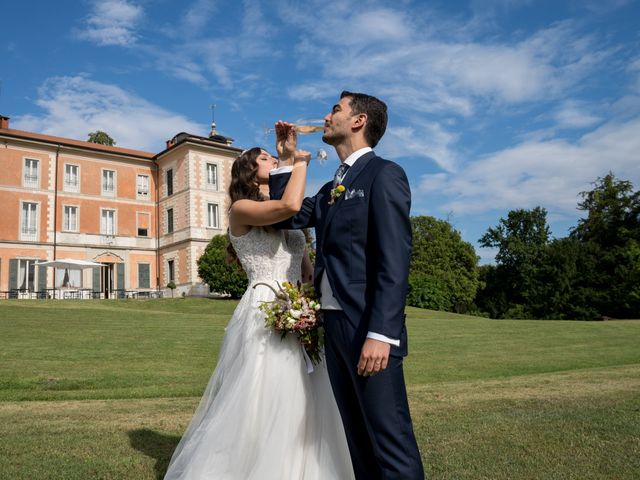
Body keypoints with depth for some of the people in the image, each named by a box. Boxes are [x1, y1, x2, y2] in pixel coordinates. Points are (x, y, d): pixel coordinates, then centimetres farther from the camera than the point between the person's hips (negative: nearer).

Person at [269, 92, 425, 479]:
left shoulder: (384, 174, -7)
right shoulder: (332, 189, 20)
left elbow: (395, 260, -16)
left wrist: (381, 333, -23)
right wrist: (287, 160, 18)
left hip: (368, 330, -8)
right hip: (334, 328, 9)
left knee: (391, 444, -2)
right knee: (359, 441, 15)